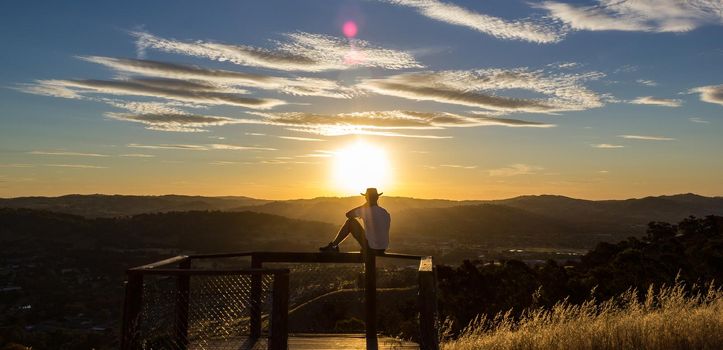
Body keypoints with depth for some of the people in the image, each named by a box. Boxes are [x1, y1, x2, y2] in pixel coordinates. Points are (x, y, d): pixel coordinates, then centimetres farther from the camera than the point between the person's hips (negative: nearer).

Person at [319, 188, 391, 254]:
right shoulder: (386, 213, 6)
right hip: (383, 249, 6)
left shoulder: (366, 210, -12)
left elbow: (348, 214, 1)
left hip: (371, 248, -6)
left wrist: (364, 205, 7)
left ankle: (333, 245, 16)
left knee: (350, 221, 6)